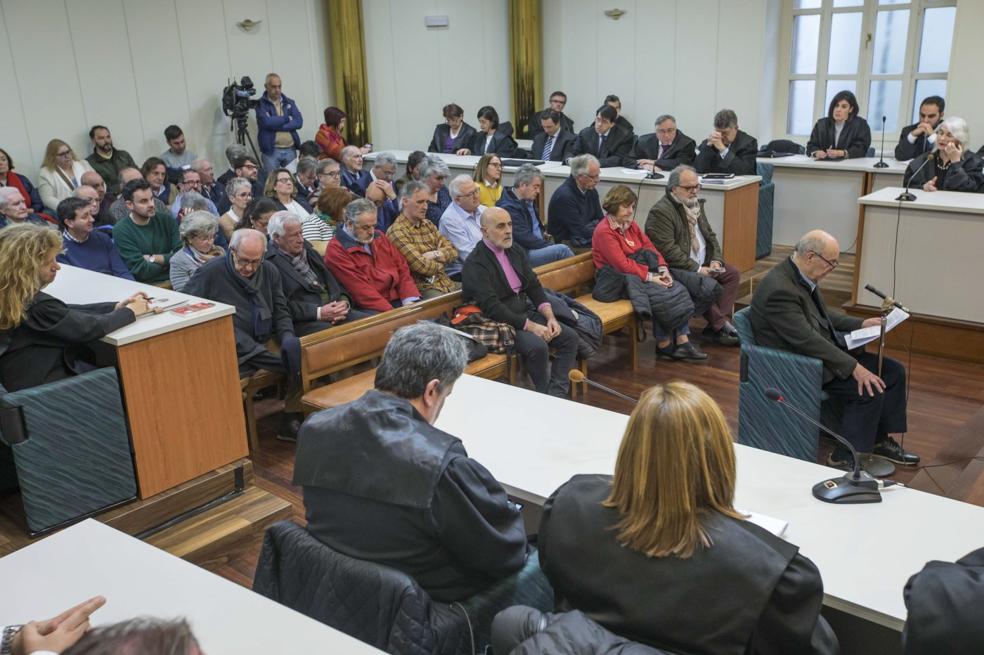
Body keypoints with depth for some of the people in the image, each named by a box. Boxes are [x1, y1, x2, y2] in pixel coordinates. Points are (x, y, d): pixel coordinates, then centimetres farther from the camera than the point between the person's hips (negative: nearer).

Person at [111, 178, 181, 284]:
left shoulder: (167, 220, 6)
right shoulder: (121, 231, -5)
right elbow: (141, 270, -11)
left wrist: (153, 259, -8)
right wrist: (168, 260, -2)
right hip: (146, 286, -4)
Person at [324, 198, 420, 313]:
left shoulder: (379, 237, 14)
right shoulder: (336, 251, -7)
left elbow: (401, 268, 14)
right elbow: (360, 290, -14)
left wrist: (410, 300, -3)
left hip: (399, 300, 7)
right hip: (370, 311, -6)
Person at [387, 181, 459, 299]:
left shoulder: (427, 224, 17)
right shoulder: (396, 231, -9)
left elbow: (453, 251, 11)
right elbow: (421, 266, -16)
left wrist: (435, 255, -8)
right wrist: (440, 263, 3)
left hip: (445, 282, 8)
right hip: (422, 288, -8)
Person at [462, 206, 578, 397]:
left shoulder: (516, 251, 10)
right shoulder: (474, 264, -15)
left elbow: (534, 286, 11)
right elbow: (492, 308, -22)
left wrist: (550, 317, -5)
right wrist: (531, 326, -22)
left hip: (526, 313, 8)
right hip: (499, 323, -8)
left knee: (569, 337, -7)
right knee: (537, 346, -29)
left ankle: (557, 394, -7)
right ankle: (545, 395, -8)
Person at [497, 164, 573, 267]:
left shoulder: (529, 201, 15)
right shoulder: (508, 207, -15)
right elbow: (524, 238, -18)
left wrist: (543, 235, 9)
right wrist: (550, 246, -14)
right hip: (523, 255, -9)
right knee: (561, 250, -24)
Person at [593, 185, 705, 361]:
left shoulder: (630, 224, 14)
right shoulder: (604, 231, -13)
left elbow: (650, 247, 10)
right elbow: (622, 265, -20)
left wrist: (663, 270, -7)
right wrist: (650, 277, -21)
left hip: (641, 272, 8)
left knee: (678, 290, -14)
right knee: (659, 296, -27)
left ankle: (682, 341, -16)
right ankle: (664, 345, -10)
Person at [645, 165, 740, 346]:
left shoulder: (696, 204, 14)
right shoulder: (661, 211, -15)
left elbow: (710, 235, 18)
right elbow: (668, 250, -21)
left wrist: (715, 260, -1)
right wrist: (697, 269, -21)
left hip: (703, 262, 9)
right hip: (675, 268, -9)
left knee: (733, 274, -7)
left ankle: (715, 327, -12)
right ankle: (720, 326, -10)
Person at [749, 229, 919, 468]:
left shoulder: (802, 276, 4)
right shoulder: (779, 289, -27)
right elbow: (807, 340, -29)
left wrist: (860, 324, 9)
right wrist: (853, 367, -28)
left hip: (821, 350, 10)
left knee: (893, 372, 5)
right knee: (870, 390, -20)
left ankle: (879, 439, 19)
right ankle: (845, 458, -4)